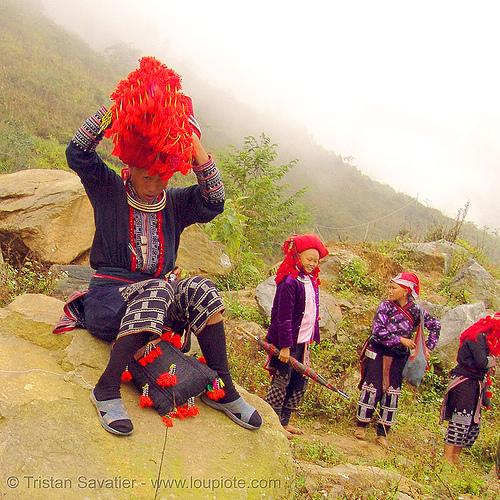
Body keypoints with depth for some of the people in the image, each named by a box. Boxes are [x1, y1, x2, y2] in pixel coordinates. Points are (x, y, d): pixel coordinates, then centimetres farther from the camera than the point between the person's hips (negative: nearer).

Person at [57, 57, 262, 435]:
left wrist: (198, 153, -17)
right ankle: (107, 390, -32)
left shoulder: (175, 203, 11)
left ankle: (224, 390, -19)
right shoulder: (109, 191, 4)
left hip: (157, 296, 4)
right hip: (108, 297, -4)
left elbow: (214, 202, -7)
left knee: (201, 290, -25)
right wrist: (116, 109, -17)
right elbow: (78, 153, -11)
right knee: (154, 291, -36)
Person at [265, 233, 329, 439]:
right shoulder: (290, 282, -16)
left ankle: (284, 421, 26)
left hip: (303, 342, 9)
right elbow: (284, 317, -18)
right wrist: (285, 345, -19)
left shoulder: (311, 281, 11)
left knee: (300, 382, 14)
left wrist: (312, 337, 15)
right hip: (288, 342, -9)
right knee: (281, 382, 1)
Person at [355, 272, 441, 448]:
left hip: (398, 357, 3)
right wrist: (400, 339, -20)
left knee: (392, 393, 4)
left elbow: (435, 325, 10)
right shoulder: (386, 306, -10)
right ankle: (361, 425, 17)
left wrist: (428, 347, 3)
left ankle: (382, 433, 16)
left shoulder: (416, 310, -3)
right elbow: (378, 330, -18)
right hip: (378, 353, -2)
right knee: (372, 389, -3)